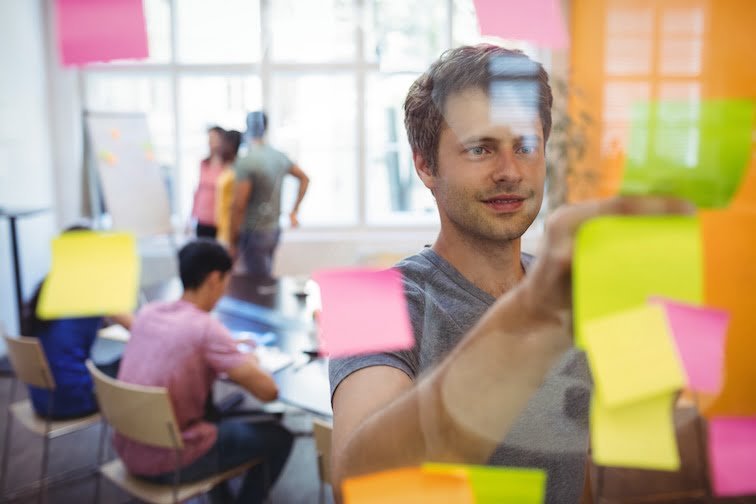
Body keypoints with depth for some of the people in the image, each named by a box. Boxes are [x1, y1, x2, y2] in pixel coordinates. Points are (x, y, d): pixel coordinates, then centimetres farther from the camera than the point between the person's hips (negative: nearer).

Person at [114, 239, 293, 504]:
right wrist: (249, 362, 0)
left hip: (128, 452, 7)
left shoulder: (147, 312, -1)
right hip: (167, 465, -7)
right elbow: (268, 391, -20)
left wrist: (229, 350, 14)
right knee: (278, 437, 8)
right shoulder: (206, 328, -21)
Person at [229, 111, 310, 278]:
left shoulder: (246, 162, -18)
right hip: (274, 231, 7)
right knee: (266, 279, 18)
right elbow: (305, 179, 19)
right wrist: (294, 211, 21)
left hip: (254, 234, -7)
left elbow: (238, 206, -19)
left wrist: (232, 241, -11)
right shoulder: (280, 157, 4)